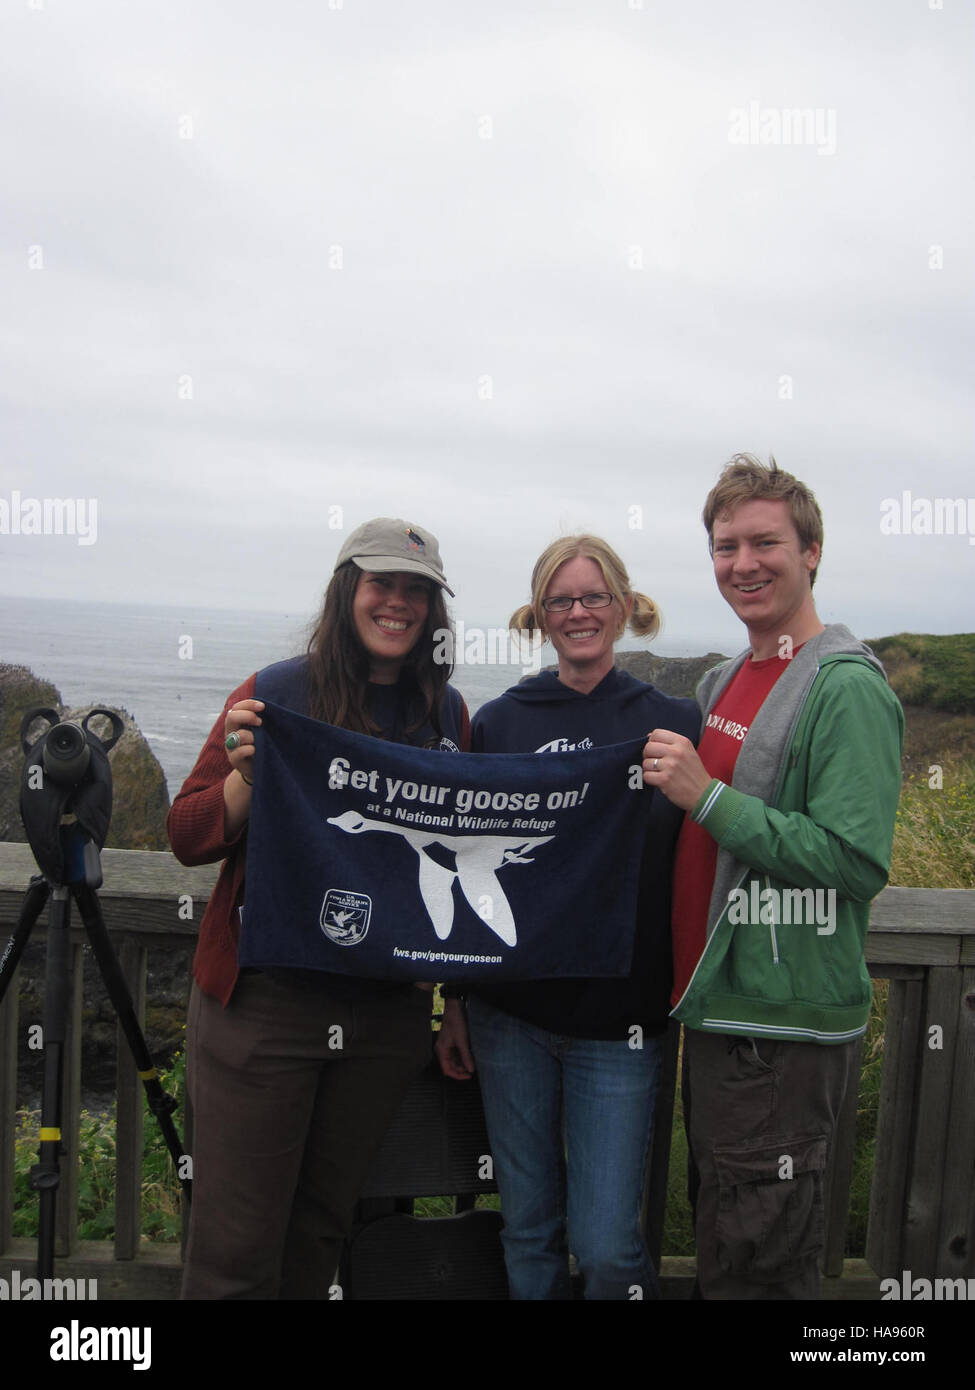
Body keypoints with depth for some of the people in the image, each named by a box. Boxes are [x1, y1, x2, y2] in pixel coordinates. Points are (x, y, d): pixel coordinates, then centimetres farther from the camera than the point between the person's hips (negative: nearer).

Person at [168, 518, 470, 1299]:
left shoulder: (446, 713, 5)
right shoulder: (278, 694, -5)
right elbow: (188, 839, -4)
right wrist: (247, 773, -21)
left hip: (388, 1009, 3)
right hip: (266, 999, -3)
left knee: (324, 1223, 18)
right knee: (236, 1246, 4)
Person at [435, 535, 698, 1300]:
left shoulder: (672, 723, -2)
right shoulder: (499, 722, 3)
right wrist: (454, 1002, 8)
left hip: (621, 1021, -2)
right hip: (510, 1014, 2)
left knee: (605, 1243, 0)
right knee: (528, 1227, 14)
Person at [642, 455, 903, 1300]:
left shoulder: (847, 686, -14)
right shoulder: (726, 683, 13)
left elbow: (857, 861, -23)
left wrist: (707, 796, -22)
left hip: (784, 1023, -9)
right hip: (717, 1008, 9)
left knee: (757, 1266, 2)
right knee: (721, 1242, 21)